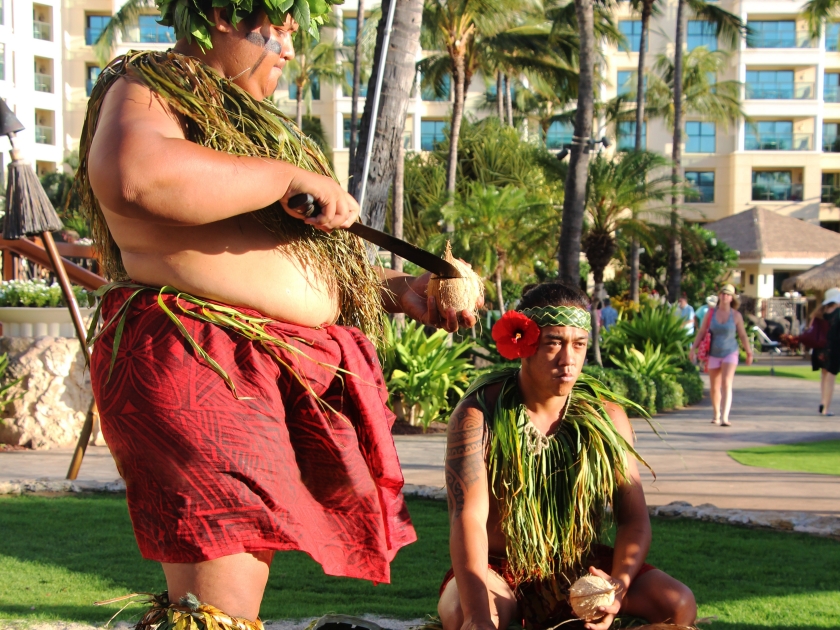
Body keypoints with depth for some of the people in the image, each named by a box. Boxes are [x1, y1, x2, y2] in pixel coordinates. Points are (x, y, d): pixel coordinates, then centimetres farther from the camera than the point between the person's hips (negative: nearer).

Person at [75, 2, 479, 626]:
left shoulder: (244, 114, 29)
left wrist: (395, 289, 21)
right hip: (198, 364, -9)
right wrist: (289, 176, -18)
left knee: (246, 570, 9)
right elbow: (135, 177, -26)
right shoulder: (146, 87, -1)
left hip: (288, 375, 10)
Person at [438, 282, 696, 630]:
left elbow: (634, 519, -5)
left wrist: (619, 584, -27)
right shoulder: (479, 415, -15)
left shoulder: (606, 416, -4)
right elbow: (468, 518, -27)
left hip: (583, 568, 4)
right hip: (501, 572, -4)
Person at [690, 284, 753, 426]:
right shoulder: (711, 313, 0)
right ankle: (716, 415, 34)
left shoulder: (736, 315, -4)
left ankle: (725, 417, -27)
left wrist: (749, 353, 7)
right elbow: (701, 332, 0)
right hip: (714, 354, 2)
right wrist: (693, 349, -8)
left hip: (730, 353, -2)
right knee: (714, 387, 11)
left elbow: (743, 336, 3)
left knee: (726, 384, -18)